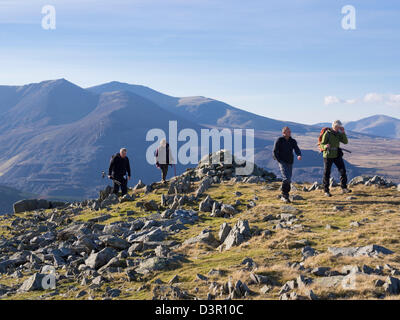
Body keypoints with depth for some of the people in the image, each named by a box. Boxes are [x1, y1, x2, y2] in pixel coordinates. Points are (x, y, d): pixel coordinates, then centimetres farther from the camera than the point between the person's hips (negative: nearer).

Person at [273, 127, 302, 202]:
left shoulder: (293, 141, 7)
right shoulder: (279, 140, -5)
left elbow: (297, 149, -7)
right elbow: (274, 152, -3)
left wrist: (299, 155, -28)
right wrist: (279, 161, -11)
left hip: (290, 163, 5)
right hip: (282, 162, -5)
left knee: (288, 180, 9)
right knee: (286, 178, -19)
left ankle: (284, 196, 21)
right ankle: (284, 195, -12)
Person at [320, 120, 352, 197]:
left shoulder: (338, 134, 5)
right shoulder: (327, 134, -11)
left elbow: (345, 142, -2)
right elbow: (322, 145, -12)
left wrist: (343, 133, -12)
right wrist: (325, 146, -35)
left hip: (337, 155, 5)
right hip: (328, 156, -5)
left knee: (343, 170, -6)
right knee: (327, 173, 2)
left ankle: (344, 188, -1)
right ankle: (326, 191, 11)